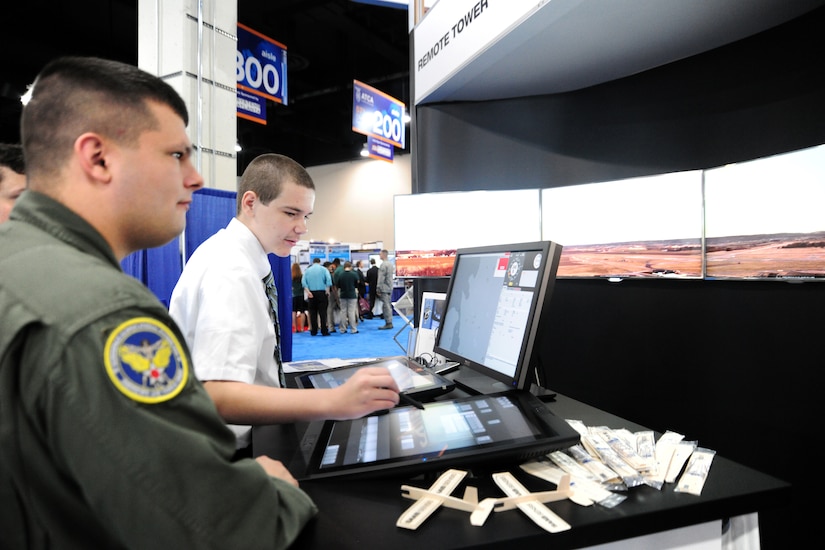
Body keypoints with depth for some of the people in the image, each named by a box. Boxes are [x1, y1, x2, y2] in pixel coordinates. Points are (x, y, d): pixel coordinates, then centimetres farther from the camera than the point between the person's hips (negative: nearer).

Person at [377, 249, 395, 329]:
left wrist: (378, 289, -12)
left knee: (385, 306, -7)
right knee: (388, 305, 13)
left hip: (384, 289, -9)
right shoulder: (390, 264, 14)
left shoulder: (383, 264, -14)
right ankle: (390, 322, 17)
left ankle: (388, 323, -7)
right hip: (390, 288, 9)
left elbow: (381, 278, -17)